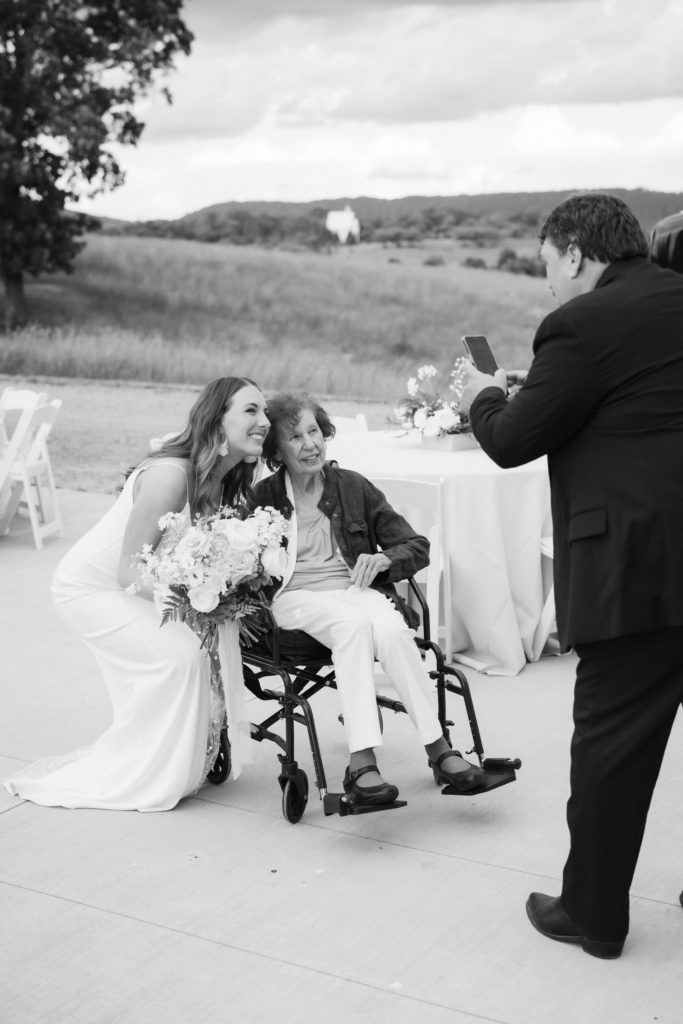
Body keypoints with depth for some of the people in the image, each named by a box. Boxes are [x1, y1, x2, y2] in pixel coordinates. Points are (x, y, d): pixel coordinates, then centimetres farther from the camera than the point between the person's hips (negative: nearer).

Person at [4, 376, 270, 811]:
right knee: (175, 657, -19)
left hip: (132, 589, 8)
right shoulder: (170, 474, -30)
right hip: (90, 588, -8)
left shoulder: (225, 480, -3)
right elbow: (129, 569, -29)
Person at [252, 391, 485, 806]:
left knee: (392, 629, -33)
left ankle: (439, 749, -30)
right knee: (354, 623, -35)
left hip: (354, 588, 2)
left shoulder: (354, 487, 12)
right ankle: (361, 762, -43)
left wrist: (384, 559, -9)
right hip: (295, 597, -2)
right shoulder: (262, 499, 8)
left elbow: (418, 547, 11)